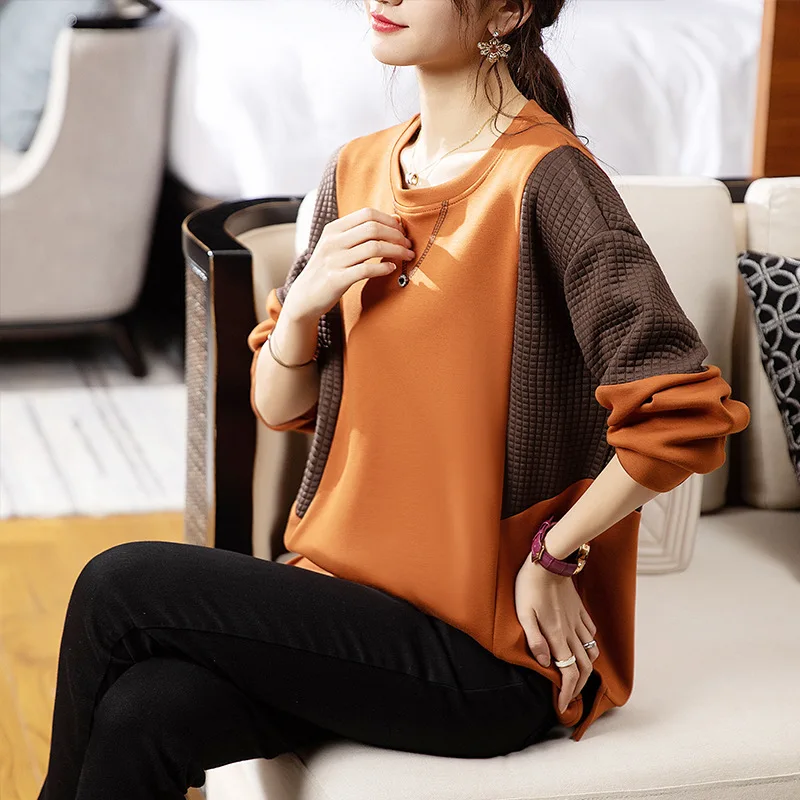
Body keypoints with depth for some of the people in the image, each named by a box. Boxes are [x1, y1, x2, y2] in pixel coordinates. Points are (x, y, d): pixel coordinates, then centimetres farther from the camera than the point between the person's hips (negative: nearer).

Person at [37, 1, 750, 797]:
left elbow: (683, 417, -22)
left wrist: (552, 557, -12)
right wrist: (304, 304, -8)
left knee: (120, 587, -13)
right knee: (142, 715, -19)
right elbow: (277, 406, 12)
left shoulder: (546, 180, -16)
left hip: (488, 653, -6)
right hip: (352, 582, 6)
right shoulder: (357, 171, 7)